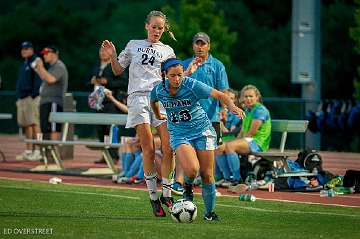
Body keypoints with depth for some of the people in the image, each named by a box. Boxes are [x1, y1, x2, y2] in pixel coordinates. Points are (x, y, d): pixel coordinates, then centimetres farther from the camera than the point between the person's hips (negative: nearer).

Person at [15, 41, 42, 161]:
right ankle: (28, 151, 12)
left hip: (32, 97, -9)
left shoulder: (36, 62, -5)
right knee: (26, 125, 9)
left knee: (34, 123, -13)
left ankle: (37, 151, -15)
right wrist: (18, 98, 19)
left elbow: (38, 80, -13)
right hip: (22, 97, 9)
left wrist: (34, 95, -20)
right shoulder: (24, 64, 22)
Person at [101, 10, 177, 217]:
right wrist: (112, 56, 1)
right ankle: (153, 196, -2)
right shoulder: (134, 45, 17)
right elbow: (118, 70, 19)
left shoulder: (168, 51, 18)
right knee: (148, 149, -8)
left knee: (168, 148, -11)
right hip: (138, 97, -1)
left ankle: (166, 194, 0)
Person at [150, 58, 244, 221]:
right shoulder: (159, 90, -7)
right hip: (179, 134, 1)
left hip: (202, 130, -1)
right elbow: (153, 101, 18)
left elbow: (219, 95, -21)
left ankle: (209, 212, 17)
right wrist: (158, 116, 30)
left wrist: (231, 106, -39)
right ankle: (187, 186, 10)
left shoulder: (192, 85, -17)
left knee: (207, 175, -1)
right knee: (192, 169, -25)